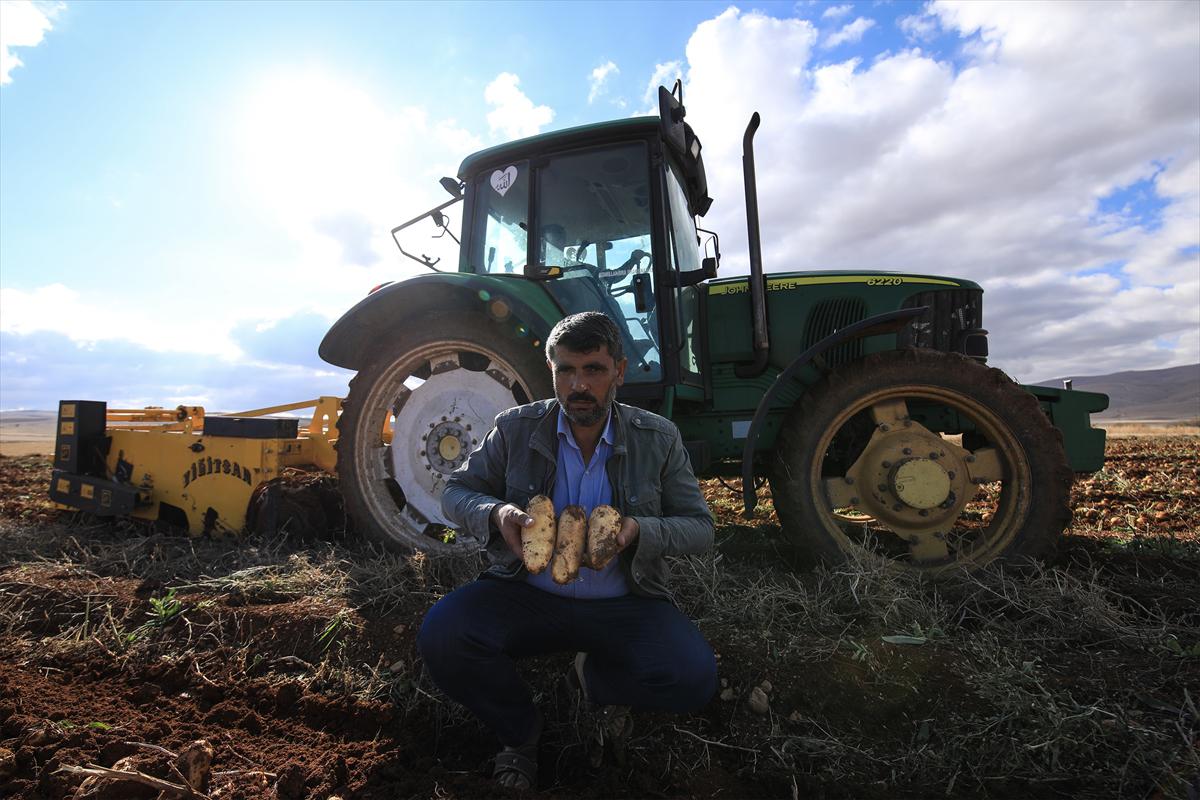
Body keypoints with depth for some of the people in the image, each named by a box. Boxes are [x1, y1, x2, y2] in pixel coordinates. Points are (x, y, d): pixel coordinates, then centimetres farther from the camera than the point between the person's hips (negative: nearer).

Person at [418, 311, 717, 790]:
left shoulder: (659, 439, -3)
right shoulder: (516, 429, -3)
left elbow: (700, 528, 0)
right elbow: (456, 492, 5)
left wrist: (640, 532, -23)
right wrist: (495, 515, -19)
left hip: (623, 604, 0)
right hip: (526, 595, 1)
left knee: (694, 678, -24)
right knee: (441, 637, -26)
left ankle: (597, 678, 13)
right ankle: (519, 732, 8)